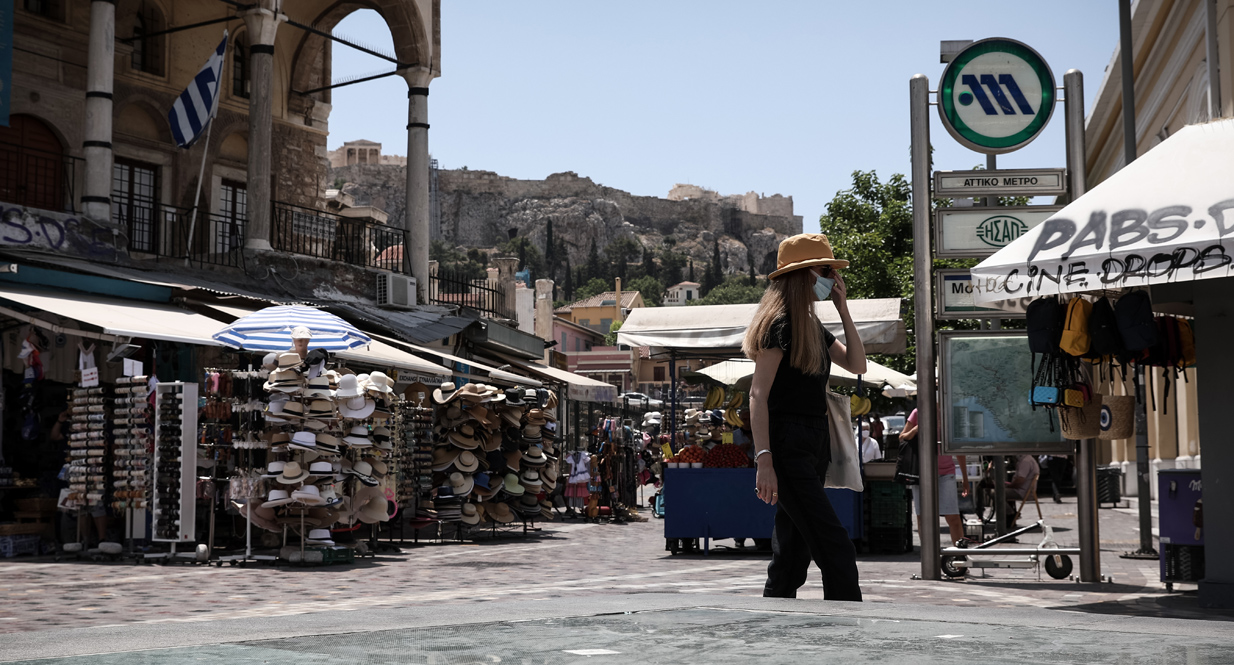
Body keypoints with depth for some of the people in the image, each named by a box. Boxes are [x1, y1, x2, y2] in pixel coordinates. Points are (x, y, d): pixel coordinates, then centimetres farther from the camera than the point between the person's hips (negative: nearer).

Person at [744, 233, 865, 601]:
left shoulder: (813, 326, 17)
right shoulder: (780, 323, -11)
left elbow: (857, 365, 15)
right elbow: (758, 394, -16)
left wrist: (843, 310, 9)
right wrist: (764, 461, -22)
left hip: (813, 444, 10)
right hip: (787, 446, -10)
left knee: (792, 554, 10)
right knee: (836, 550, -13)